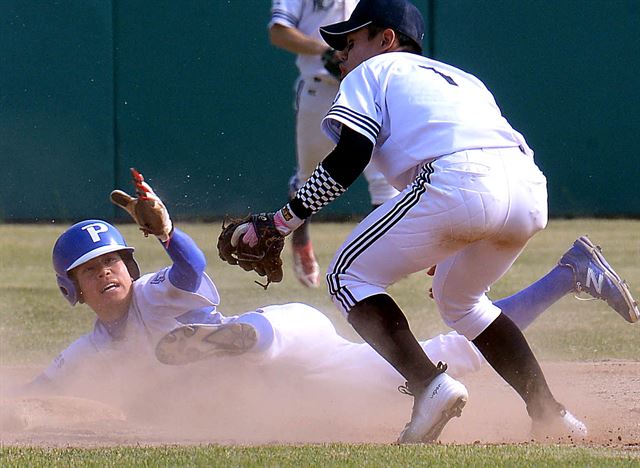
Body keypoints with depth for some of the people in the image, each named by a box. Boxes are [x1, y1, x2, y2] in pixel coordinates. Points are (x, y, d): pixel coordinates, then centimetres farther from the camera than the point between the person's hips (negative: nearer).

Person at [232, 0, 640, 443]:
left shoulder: (373, 71, 21)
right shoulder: (461, 78, 39)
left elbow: (350, 157, 5)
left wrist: (282, 221, 9)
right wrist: (452, 251, 39)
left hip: (458, 182, -7)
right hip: (530, 190, 7)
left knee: (350, 276, 8)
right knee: (458, 298, 30)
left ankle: (430, 385, -13)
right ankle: (549, 412, 17)